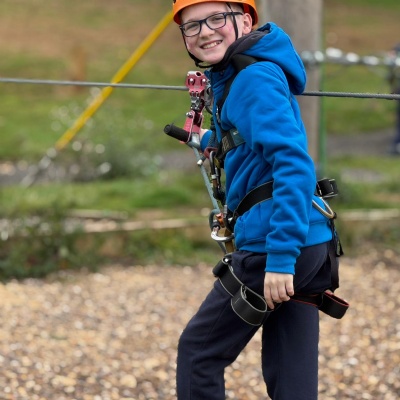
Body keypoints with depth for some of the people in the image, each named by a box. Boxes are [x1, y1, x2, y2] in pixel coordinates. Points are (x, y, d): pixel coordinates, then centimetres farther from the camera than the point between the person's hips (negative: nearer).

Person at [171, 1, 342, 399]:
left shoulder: (255, 79, -14)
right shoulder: (229, 79, 15)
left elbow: (294, 164, -24)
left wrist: (280, 256, -28)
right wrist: (211, 142, 51)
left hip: (276, 248, -9)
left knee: (198, 351, 6)